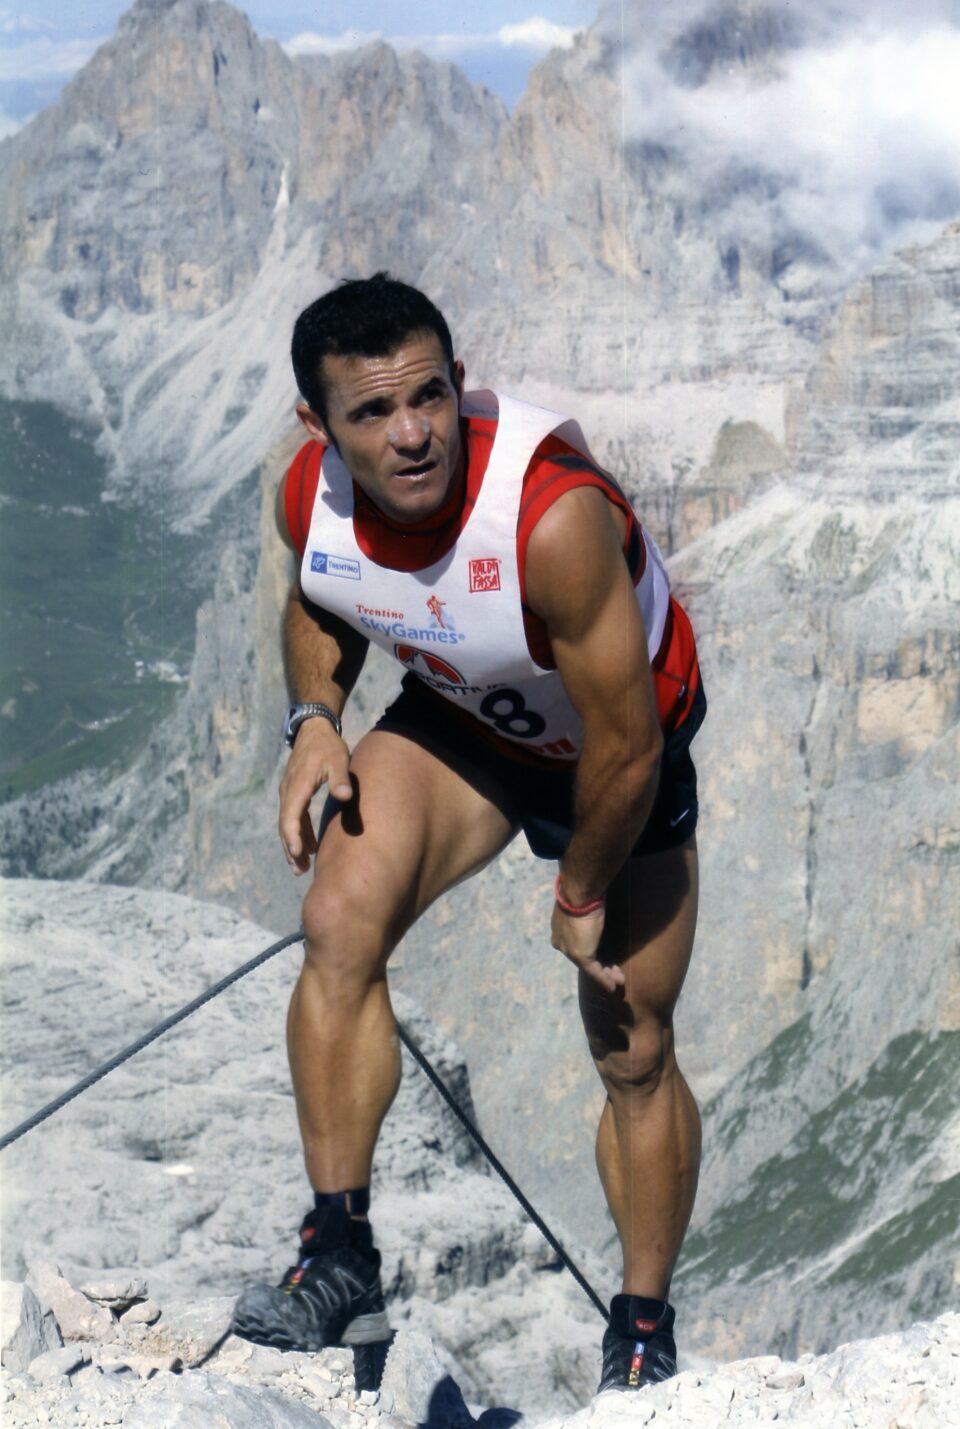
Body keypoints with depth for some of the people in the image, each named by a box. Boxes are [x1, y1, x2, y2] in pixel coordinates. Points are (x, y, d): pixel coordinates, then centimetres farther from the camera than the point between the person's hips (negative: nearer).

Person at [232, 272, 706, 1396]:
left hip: (621, 757, -4)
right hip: (457, 724, 4)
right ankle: (338, 1259, -12)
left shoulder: (556, 514, -41)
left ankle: (645, 1335, 26)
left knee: (633, 1054, 5)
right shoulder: (312, 499, -22)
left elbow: (624, 746, -31)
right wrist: (315, 721, -13)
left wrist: (581, 899, -16)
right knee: (339, 923, -22)